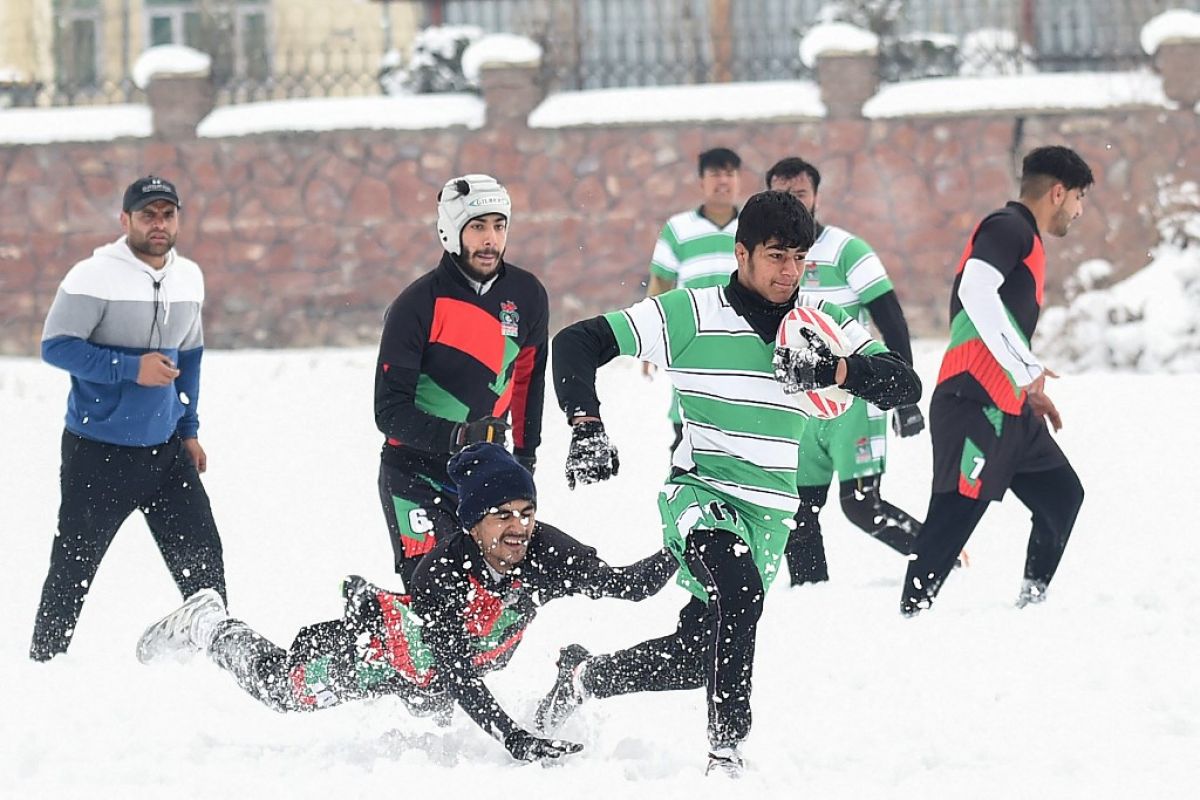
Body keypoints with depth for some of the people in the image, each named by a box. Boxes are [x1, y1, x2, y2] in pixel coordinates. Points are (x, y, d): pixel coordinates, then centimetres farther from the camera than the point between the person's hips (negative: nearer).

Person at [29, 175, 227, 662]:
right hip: (98, 455, -5)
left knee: (203, 561, 4)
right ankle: (44, 663, 17)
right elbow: (55, 345, -16)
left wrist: (188, 428, 17)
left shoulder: (189, 278, 6)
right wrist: (130, 368, -24)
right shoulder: (94, 277, -15)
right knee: (73, 568, 3)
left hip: (166, 451, 5)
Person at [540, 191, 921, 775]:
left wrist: (834, 369, -26)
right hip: (697, 490, -5)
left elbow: (904, 386, -9)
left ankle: (584, 675, 39)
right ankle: (726, 749, -28)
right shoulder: (692, 314, -10)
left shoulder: (823, 326, 1)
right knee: (740, 594, -35)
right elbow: (576, 344, -8)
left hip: (769, 510, 5)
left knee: (699, 657, 11)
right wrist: (586, 428, -21)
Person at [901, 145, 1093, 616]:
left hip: (1009, 409, 10)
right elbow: (976, 291, -25)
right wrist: (1027, 368, -23)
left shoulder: (1026, 241, 24)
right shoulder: (1008, 228, -7)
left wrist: (1031, 392, 23)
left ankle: (1032, 602, 25)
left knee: (1062, 496, 15)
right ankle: (911, 613, -11)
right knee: (955, 515, -12)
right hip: (976, 405, -10)